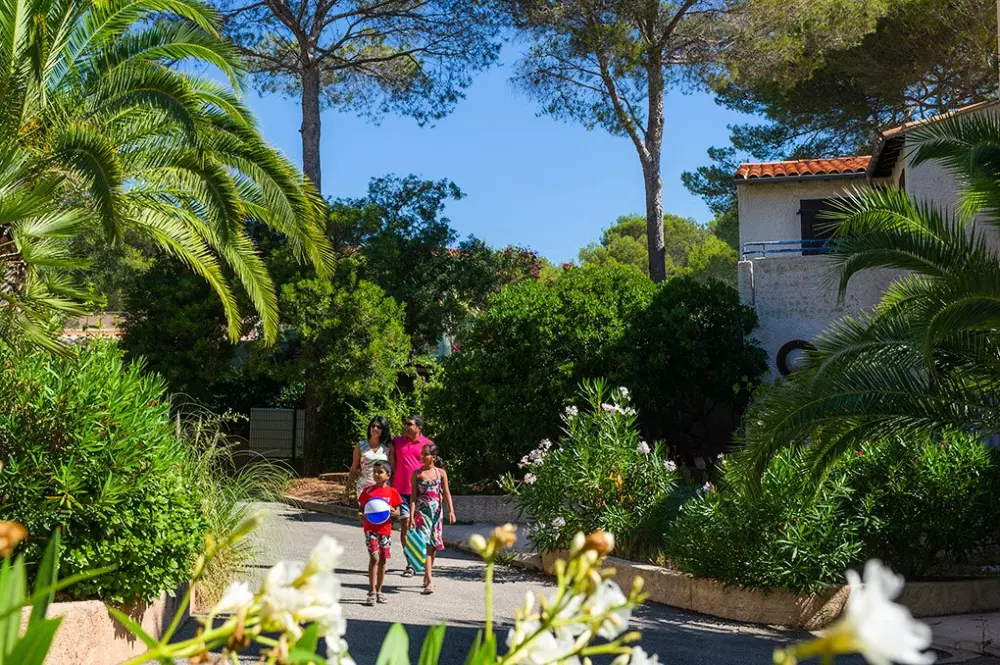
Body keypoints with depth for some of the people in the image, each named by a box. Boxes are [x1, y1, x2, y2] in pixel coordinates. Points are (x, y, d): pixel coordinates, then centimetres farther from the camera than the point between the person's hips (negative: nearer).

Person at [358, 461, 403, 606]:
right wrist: (361, 515, -14)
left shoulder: (392, 492, 4)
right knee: (374, 558, -13)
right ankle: (372, 592, -9)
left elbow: (397, 513, 6)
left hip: (385, 529, 2)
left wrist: (392, 512, -16)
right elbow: (361, 509, 7)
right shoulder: (367, 491, 3)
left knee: (383, 560, 8)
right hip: (371, 529, -2)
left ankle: (379, 591, 21)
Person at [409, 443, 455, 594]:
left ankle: (427, 576, 27)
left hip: (437, 512, 3)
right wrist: (411, 515, -7)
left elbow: (446, 493, 3)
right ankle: (429, 582, -16)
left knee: (434, 545, 9)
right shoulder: (417, 474, 1)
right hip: (422, 512, -2)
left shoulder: (441, 473, 4)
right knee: (426, 544, -12)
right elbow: (413, 496, 0)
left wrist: (451, 510, -7)